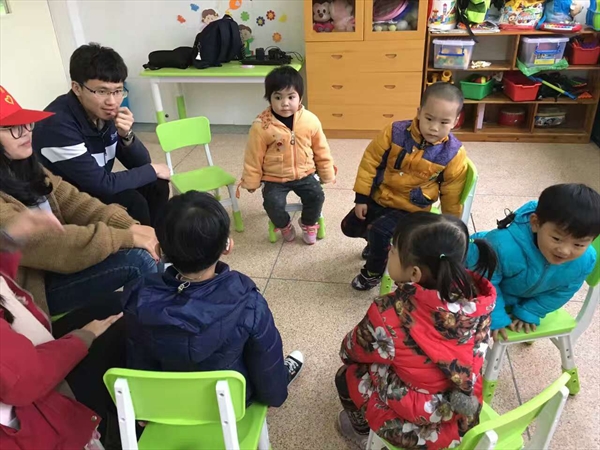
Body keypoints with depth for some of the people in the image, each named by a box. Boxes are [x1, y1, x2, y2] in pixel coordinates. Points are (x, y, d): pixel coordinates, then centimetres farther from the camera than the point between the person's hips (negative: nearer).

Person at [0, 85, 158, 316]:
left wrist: (131, 227, -18)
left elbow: (74, 202, -4)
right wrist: (128, 237, -26)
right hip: (30, 289, -8)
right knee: (137, 259, -21)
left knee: (144, 247, -6)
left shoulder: (22, 167, 1)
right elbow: (43, 243, -29)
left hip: (51, 261, 8)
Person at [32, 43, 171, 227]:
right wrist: (152, 170, -16)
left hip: (94, 190, 7)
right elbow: (101, 184, -28)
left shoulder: (105, 113, -7)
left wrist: (126, 135, -22)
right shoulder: (58, 124, -28)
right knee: (132, 202, -24)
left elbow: (140, 164, -2)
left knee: (156, 185, -6)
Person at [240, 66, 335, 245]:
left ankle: (308, 223, 17)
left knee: (317, 196, -16)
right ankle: (284, 225, 15)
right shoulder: (261, 126, -18)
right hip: (274, 178, -2)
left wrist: (327, 174, 10)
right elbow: (254, 157, -7)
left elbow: (321, 150, 3)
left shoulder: (310, 120, -10)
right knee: (272, 203, -21)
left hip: (304, 174, 2)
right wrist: (251, 181, 0)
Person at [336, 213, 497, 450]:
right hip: (466, 418, 5)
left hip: (415, 430, -4)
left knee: (346, 376, 19)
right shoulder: (475, 295, -18)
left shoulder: (390, 313, -31)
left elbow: (350, 351, -10)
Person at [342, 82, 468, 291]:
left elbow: (451, 196, -5)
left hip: (411, 209, -4)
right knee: (350, 226, 12)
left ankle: (373, 272, 5)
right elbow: (370, 161, -7)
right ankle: (377, 243, 43)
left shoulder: (454, 154, -18)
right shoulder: (395, 132, -17)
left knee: (379, 231, -25)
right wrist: (361, 197, -6)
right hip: (379, 197, 4)